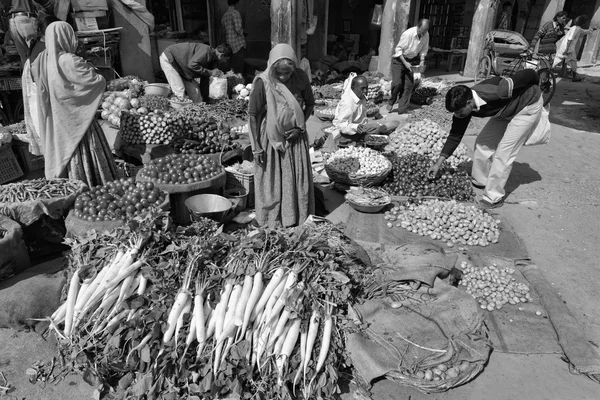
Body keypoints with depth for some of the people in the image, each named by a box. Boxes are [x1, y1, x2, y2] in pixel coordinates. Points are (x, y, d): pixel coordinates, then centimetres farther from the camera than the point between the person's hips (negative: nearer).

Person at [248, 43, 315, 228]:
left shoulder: (301, 77, -11)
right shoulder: (263, 83, -19)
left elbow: (310, 104, 5)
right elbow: (253, 115, -12)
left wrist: (300, 128, -8)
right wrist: (257, 147, -11)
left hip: (295, 137, 3)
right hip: (271, 138, -3)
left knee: (298, 179, 10)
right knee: (271, 181, 6)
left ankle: (298, 219, 29)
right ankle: (272, 223, 24)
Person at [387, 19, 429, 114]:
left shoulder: (426, 35, -7)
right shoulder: (408, 34, -24)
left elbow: (424, 49, 7)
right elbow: (398, 49, -18)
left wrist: (422, 61, -9)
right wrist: (405, 62, -24)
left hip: (411, 60, 5)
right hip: (399, 59, -5)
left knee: (409, 84, -1)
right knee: (397, 83, -15)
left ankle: (402, 108, 7)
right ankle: (391, 102, 10)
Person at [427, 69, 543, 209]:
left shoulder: (495, 93, -40)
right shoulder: (464, 104, -19)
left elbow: (529, 74, -26)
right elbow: (455, 135, -8)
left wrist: (535, 91, -3)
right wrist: (439, 162, -8)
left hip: (529, 106, -7)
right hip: (506, 110, 7)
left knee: (503, 153, -11)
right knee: (483, 142, 4)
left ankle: (494, 198, -2)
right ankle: (479, 181, 23)